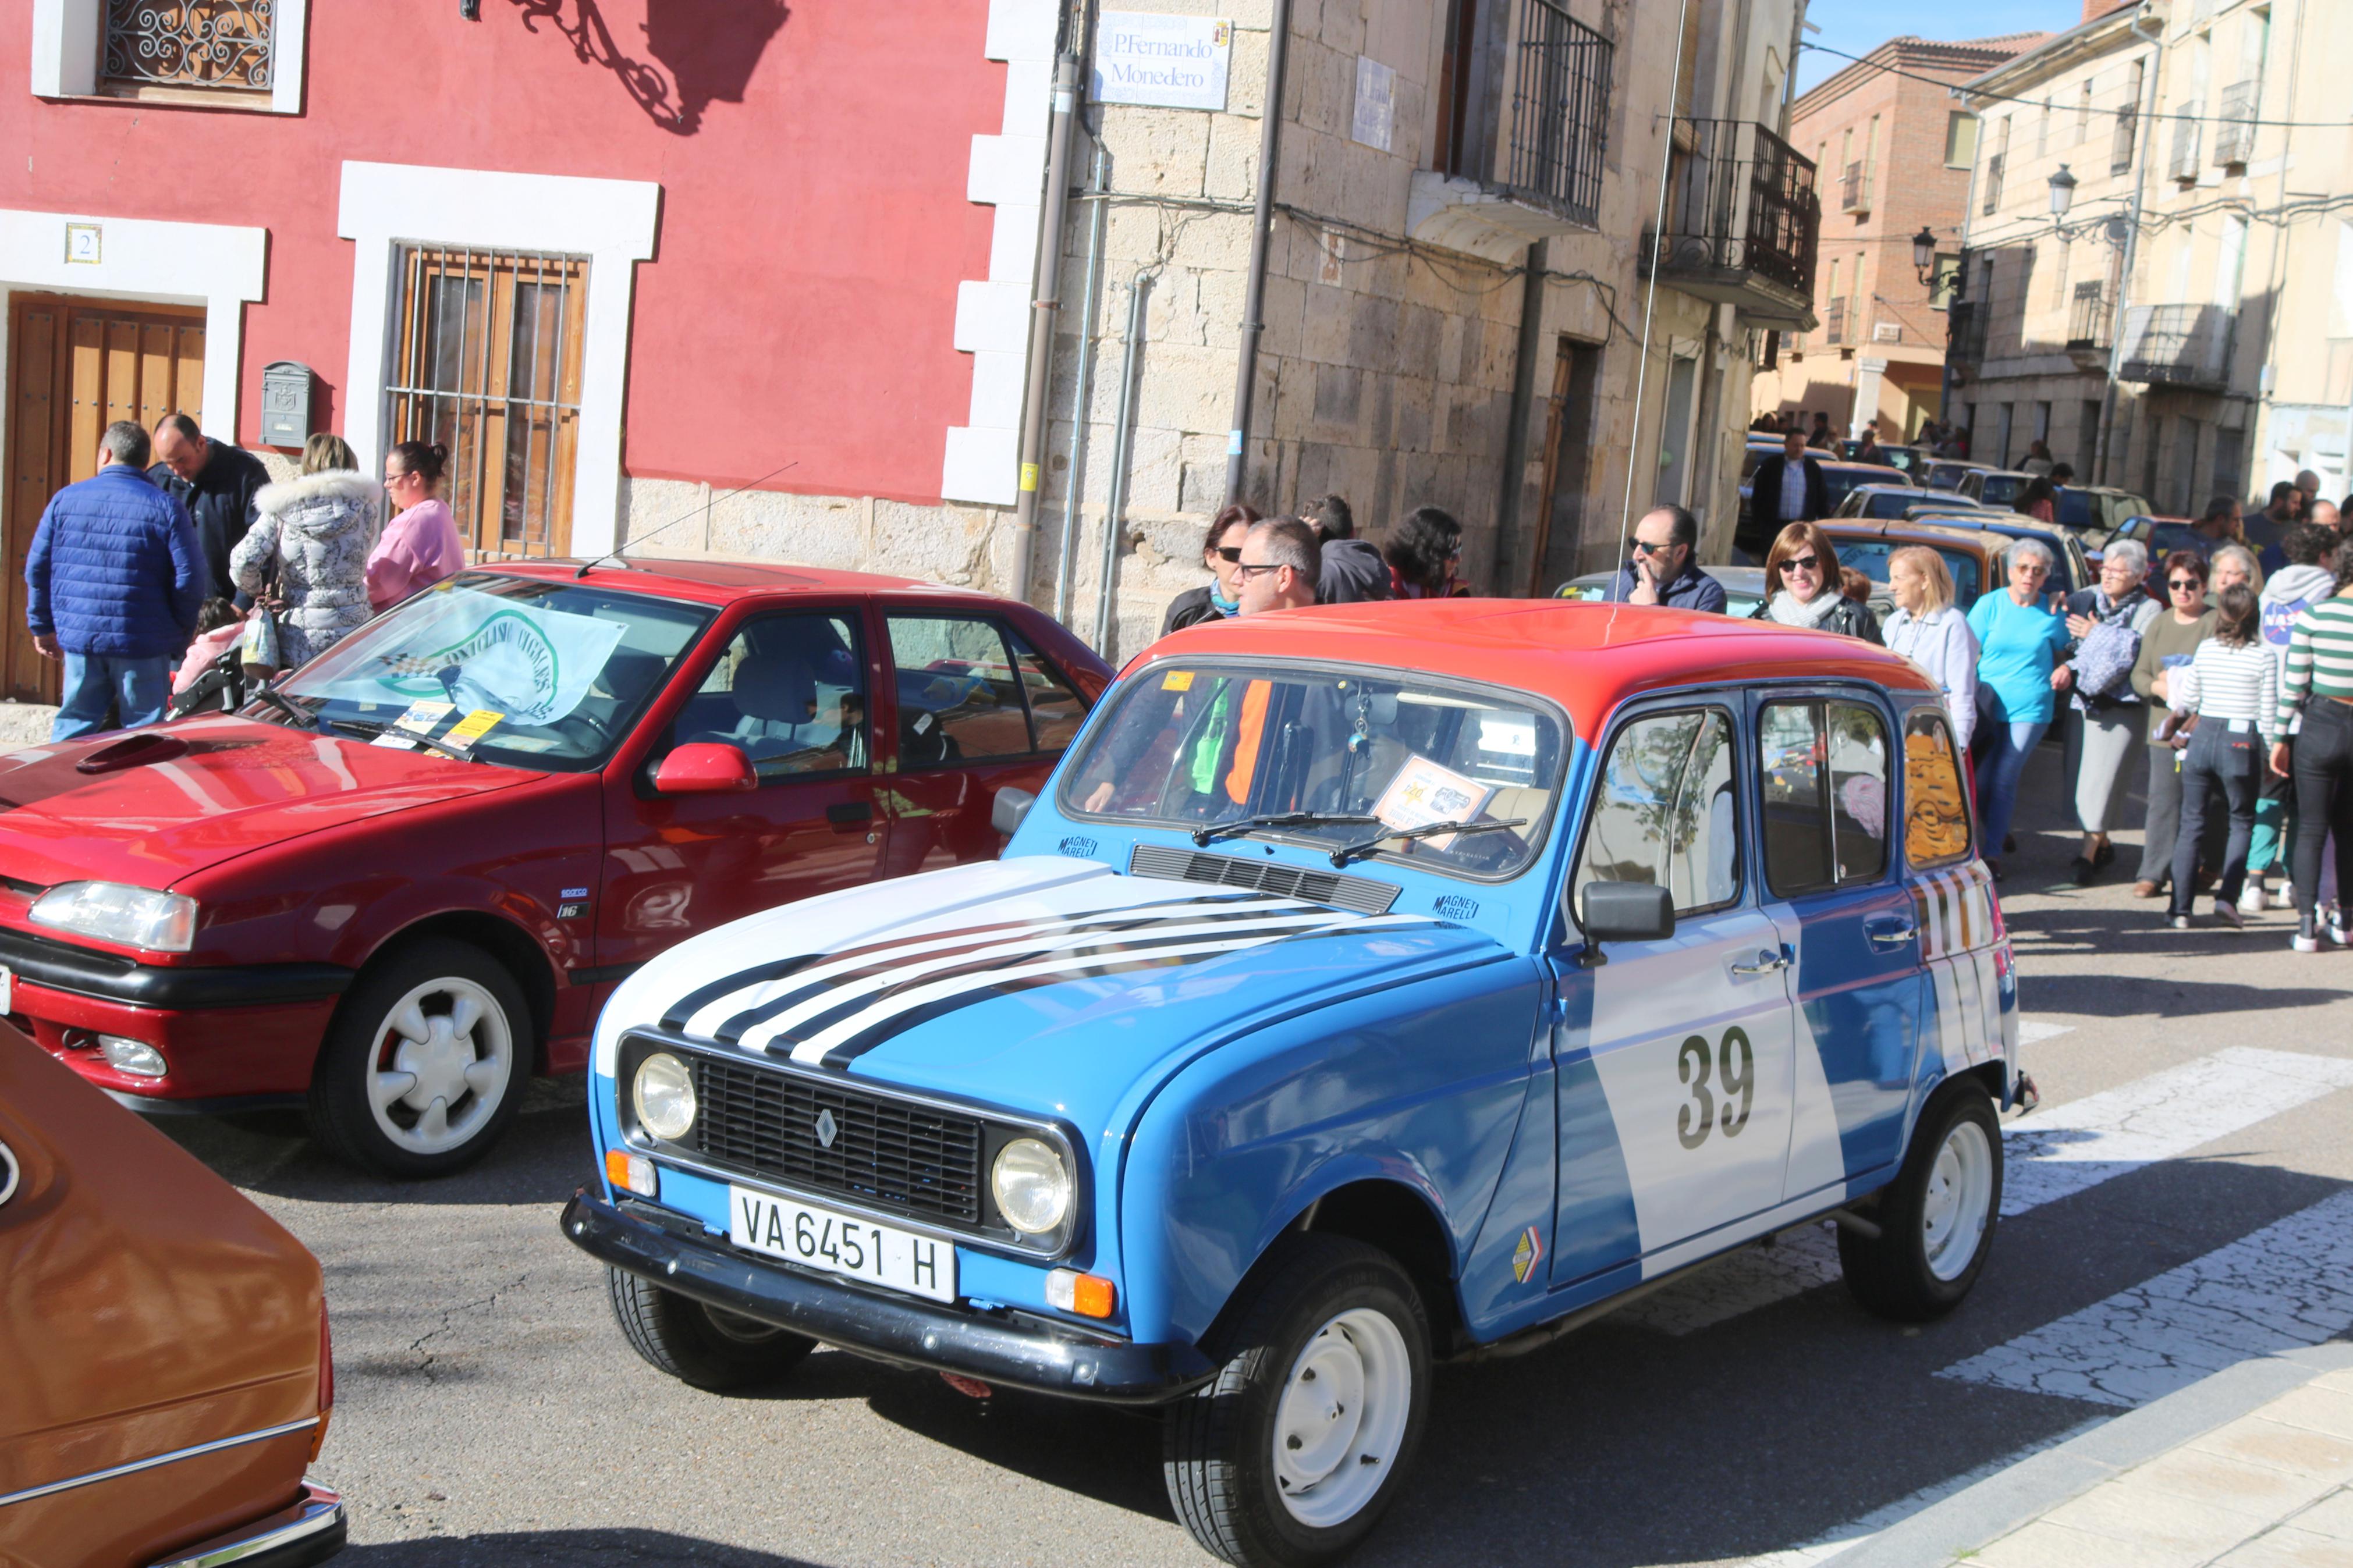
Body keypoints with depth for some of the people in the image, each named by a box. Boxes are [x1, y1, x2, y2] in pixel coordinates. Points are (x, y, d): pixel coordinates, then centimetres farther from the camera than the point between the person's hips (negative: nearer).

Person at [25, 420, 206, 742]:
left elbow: (37, 569, 6)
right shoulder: (166, 507, -6)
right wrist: (180, 636, 4)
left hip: (78, 639, 3)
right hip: (143, 643, -3)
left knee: (73, 727, 14)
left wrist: (43, 626, 18)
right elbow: (191, 579, -10)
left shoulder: (65, 500, 3)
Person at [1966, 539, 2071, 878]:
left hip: (2030, 709, -1)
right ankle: (2001, 834, 26)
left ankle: (1993, 853, -1)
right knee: (1980, 780, 1)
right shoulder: (1989, 605, 3)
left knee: (2004, 780, -7)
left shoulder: (2052, 612, 5)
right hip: (1988, 706, 1)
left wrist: (2064, 669, -4)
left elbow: (2063, 651, 20)